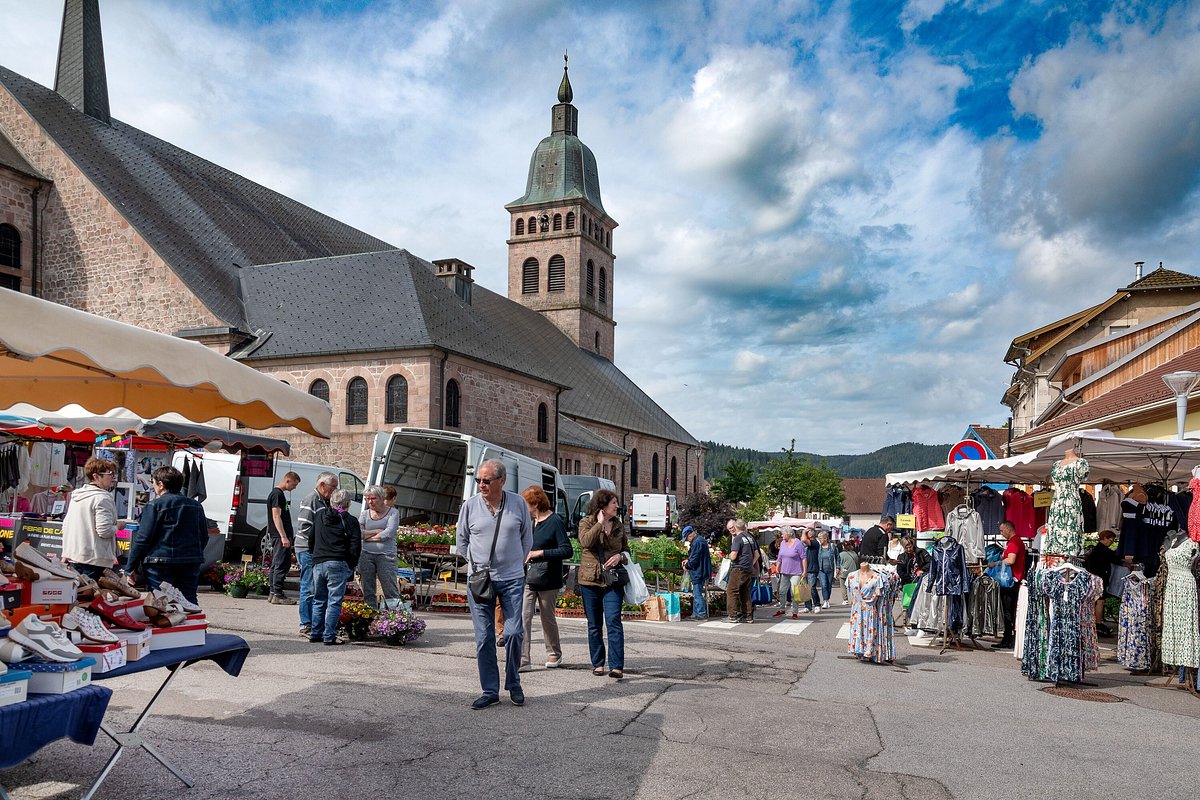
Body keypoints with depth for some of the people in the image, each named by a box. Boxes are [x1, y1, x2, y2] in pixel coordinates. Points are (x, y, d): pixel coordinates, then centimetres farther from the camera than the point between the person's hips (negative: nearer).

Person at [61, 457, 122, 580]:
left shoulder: (76, 495, 13)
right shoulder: (103, 498, -14)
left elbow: (66, 525, 18)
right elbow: (104, 531, -20)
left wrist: (65, 553, 23)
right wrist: (118, 527, 0)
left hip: (73, 556, 9)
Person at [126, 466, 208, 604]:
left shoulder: (155, 505, -7)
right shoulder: (196, 506, 12)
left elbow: (142, 539, -9)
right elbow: (204, 537, 16)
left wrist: (131, 568, -3)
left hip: (161, 565, -6)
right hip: (191, 565, 6)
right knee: (189, 604, 9)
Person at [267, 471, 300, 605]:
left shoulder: (279, 493, 19)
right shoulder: (277, 494, -13)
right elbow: (276, 516, -19)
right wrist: (284, 537, -22)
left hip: (278, 536, 11)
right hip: (280, 535, -11)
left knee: (276, 564, 12)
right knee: (282, 564, -9)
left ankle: (273, 594, 17)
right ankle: (277, 595, -8)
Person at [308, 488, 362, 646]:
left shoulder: (319, 516, 12)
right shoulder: (350, 521, -4)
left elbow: (311, 540, 20)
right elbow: (355, 546, -7)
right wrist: (351, 566, 3)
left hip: (318, 563, 5)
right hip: (338, 565, -5)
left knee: (318, 601, 15)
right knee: (334, 602, 0)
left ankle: (316, 633, 19)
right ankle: (329, 636, -1)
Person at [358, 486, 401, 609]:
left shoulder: (393, 512, 3)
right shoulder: (365, 514, 13)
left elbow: (389, 533, -9)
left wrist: (368, 537, 0)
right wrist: (376, 531, -7)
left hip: (386, 554, -4)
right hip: (366, 554, 4)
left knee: (391, 590, -8)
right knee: (368, 591, 5)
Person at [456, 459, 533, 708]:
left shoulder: (518, 503, 0)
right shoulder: (470, 505, -1)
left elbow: (527, 539, 13)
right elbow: (461, 542, 12)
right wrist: (477, 565, 10)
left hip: (512, 579, 0)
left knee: (514, 632, -6)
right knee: (484, 638, 2)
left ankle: (513, 683, 17)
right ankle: (490, 691, 13)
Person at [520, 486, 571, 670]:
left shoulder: (555, 522, -11)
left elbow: (567, 551, -17)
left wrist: (539, 553, -20)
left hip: (547, 579, -5)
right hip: (528, 578, 5)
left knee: (548, 617, 10)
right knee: (523, 618, -6)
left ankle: (554, 654, 30)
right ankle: (523, 660, -4)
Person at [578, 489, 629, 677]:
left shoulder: (619, 526, 10)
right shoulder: (586, 522, 0)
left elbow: (626, 550, 18)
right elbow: (585, 542, -20)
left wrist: (620, 556, -4)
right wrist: (600, 523, -15)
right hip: (590, 580, -1)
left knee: (614, 621, -11)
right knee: (594, 625, 8)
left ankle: (617, 666, -11)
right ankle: (597, 664, 20)